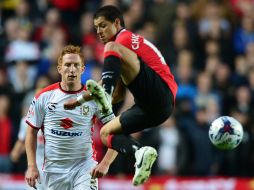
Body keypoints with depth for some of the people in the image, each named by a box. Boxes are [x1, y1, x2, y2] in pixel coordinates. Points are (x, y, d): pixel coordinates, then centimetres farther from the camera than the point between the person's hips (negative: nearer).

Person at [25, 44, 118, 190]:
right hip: (53, 169, 2)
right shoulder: (44, 96, 0)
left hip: (85, 167, -2)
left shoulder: (94, 98, -4)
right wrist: (32, 166, -1)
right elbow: (32, 132, 8)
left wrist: (105, 164, -14)